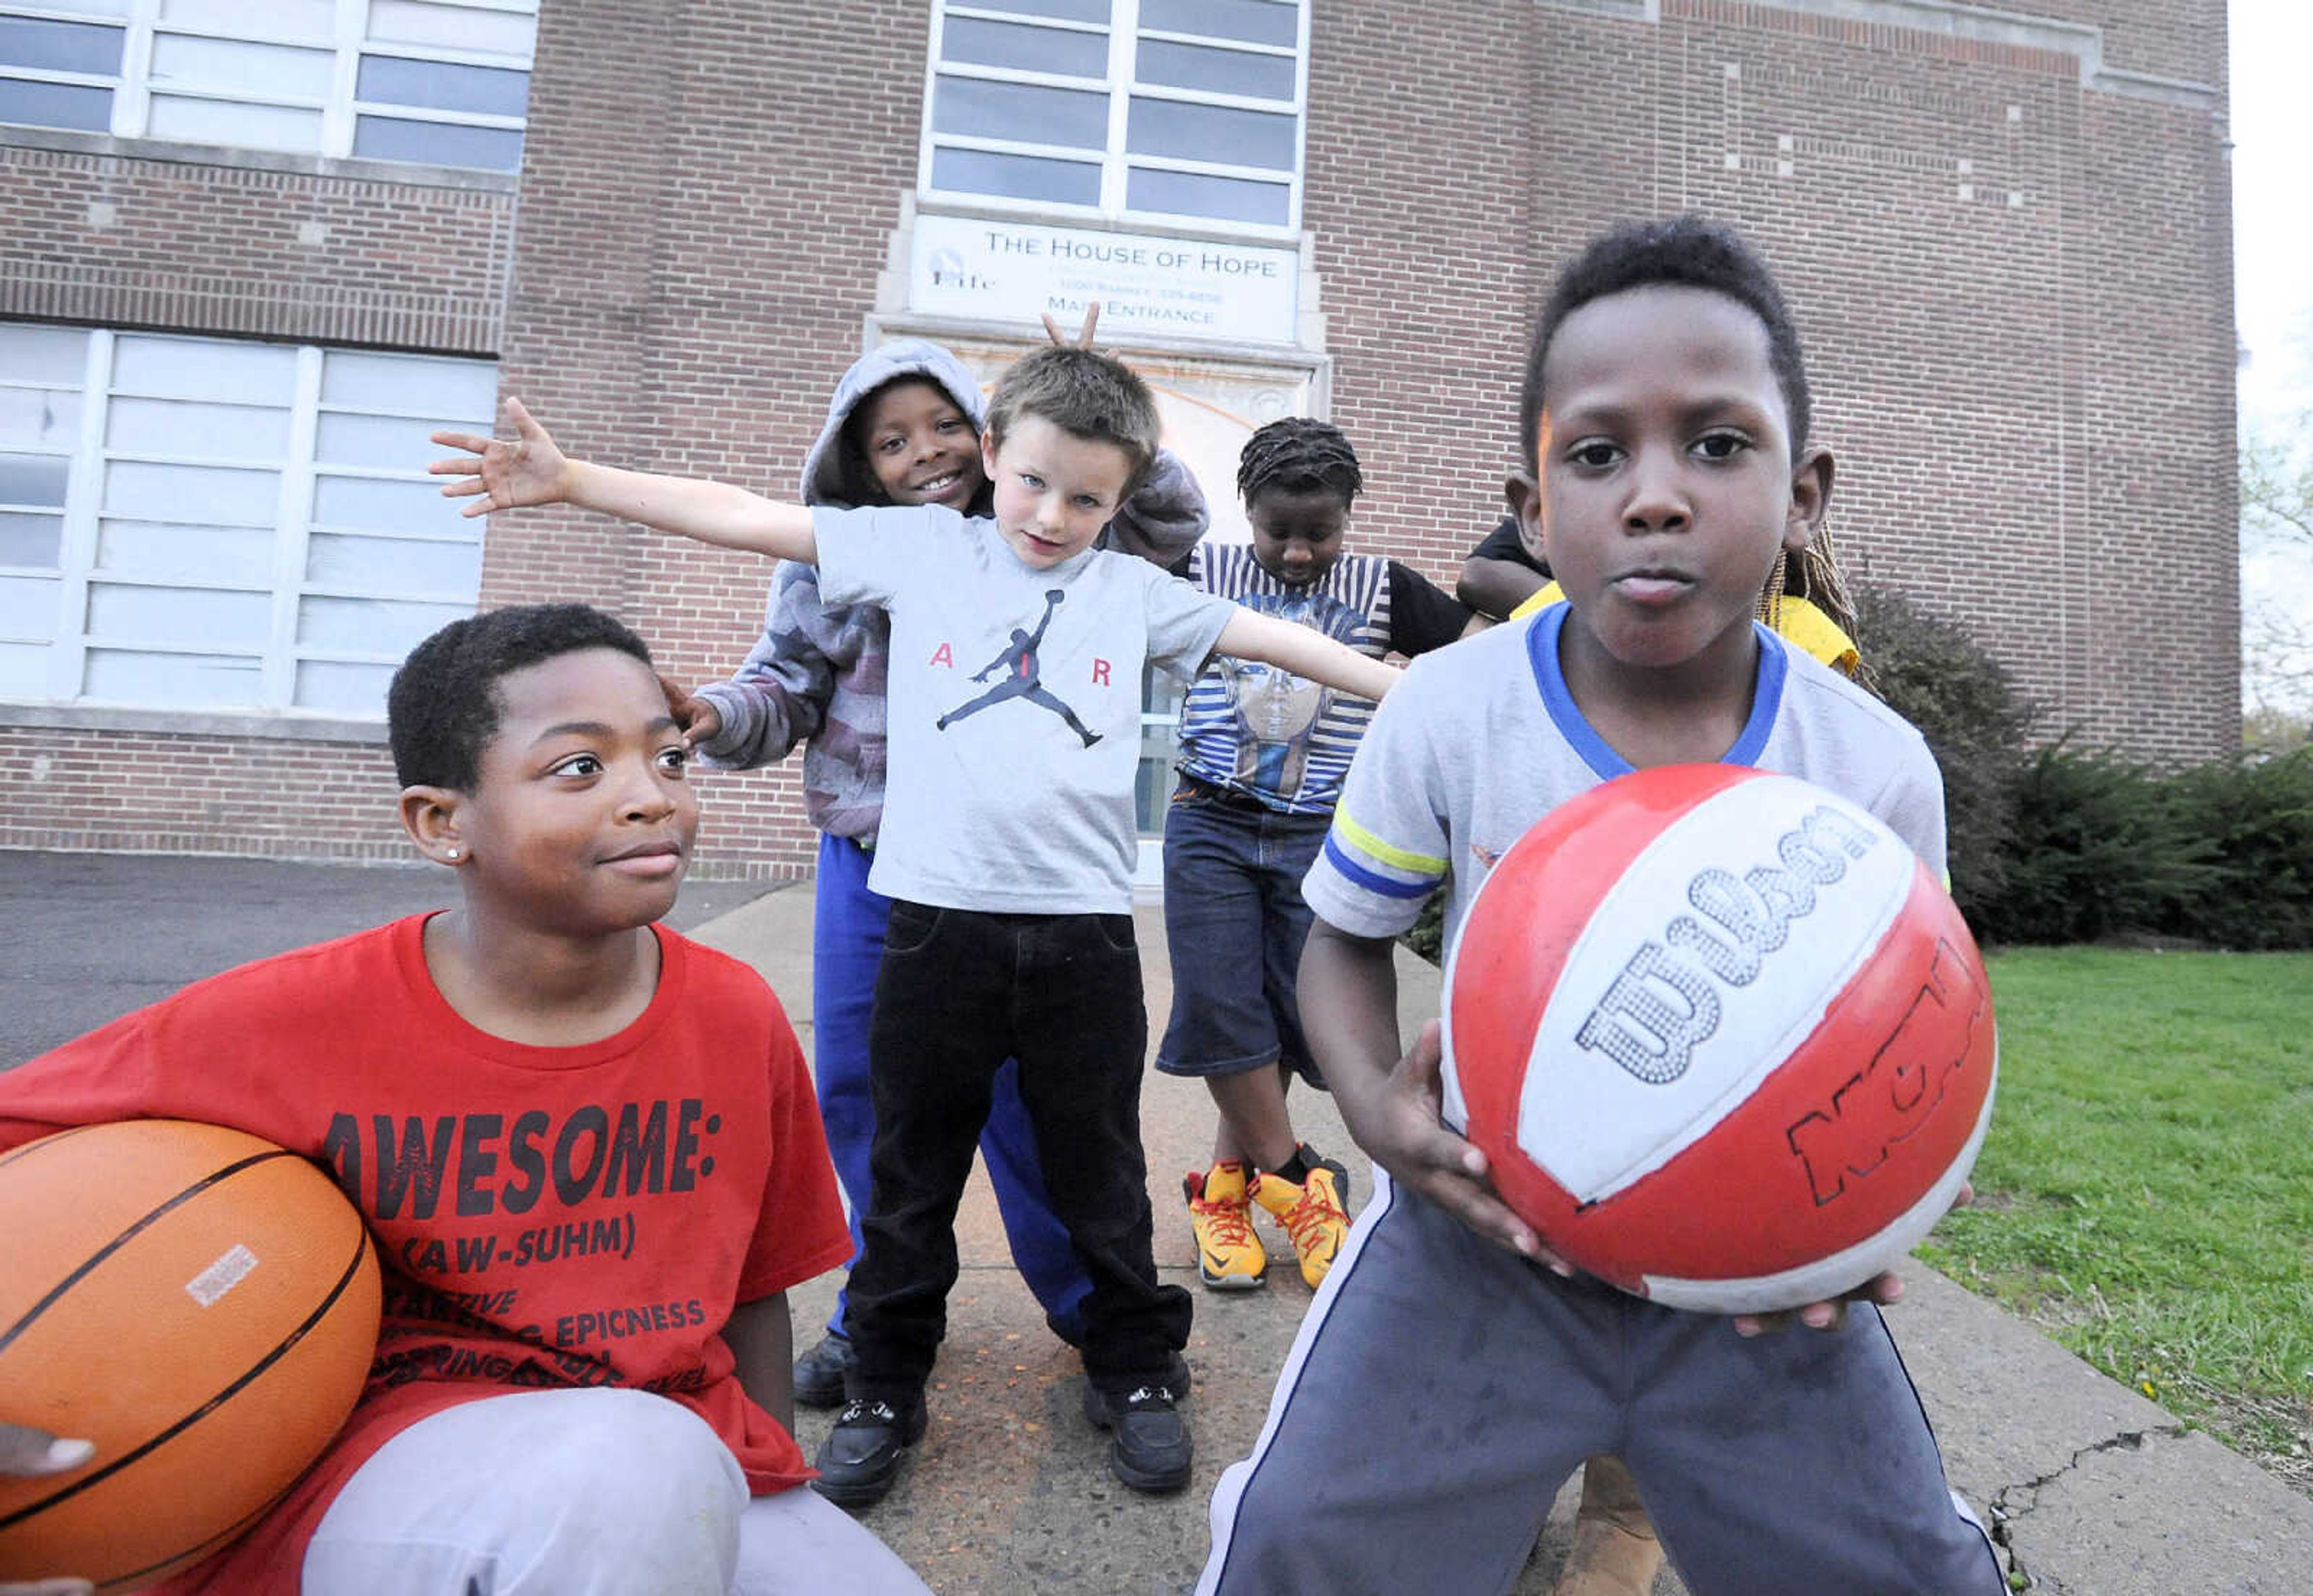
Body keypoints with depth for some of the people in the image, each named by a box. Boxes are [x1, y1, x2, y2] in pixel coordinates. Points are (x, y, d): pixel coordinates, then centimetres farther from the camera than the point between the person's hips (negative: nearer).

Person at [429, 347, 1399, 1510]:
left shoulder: (1134, 590, 8)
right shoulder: (920, 547, 6)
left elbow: (1268, 636, 9)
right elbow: (746, 518, 4)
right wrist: (571, 480, 1)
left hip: (1084, 926, 1)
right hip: (937, 919, 0)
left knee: (1101, 1173, 14)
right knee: (910, 1174, 13)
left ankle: (1136, 1373, 34)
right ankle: (885, 1390, 33)